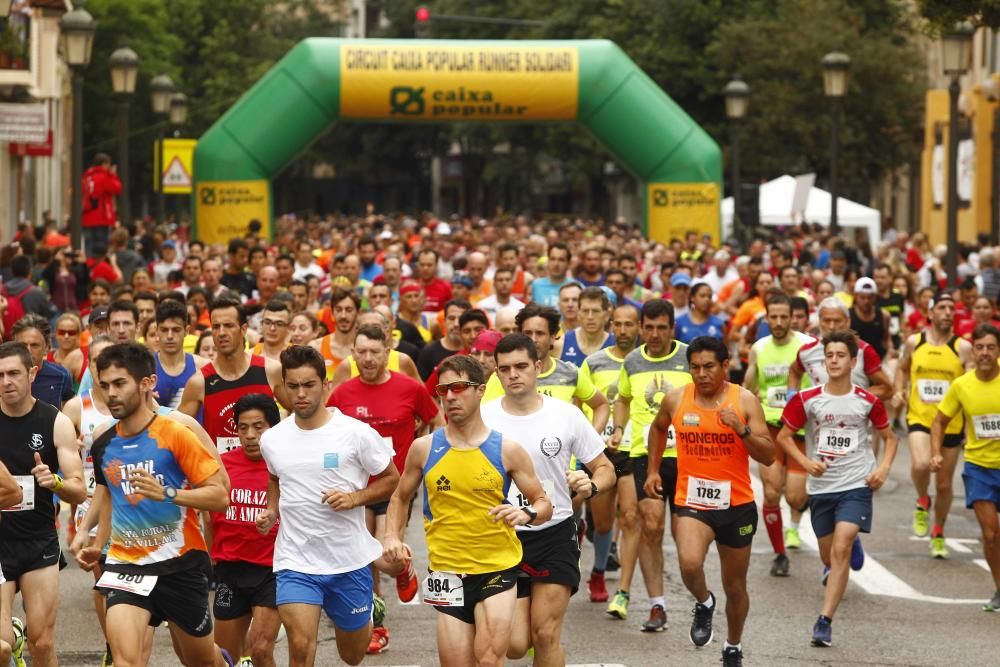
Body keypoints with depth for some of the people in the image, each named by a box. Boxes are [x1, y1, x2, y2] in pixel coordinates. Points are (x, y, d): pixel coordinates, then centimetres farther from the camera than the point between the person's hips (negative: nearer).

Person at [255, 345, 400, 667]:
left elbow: (390, 479, 0)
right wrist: (271, 512, 3)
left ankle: (369, 612, 50)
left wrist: (354, 498, -17)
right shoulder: (272, 439, 1)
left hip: (350, 560, -1)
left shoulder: (357, 433, -10)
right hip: (295, 562, 1)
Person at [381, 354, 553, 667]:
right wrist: (392, 536, -1)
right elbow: (401, 497, 16)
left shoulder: (507, 449, -4)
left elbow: (544, 504, 2)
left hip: (498, 569, -2)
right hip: (448, 571, 2)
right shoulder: (424, 448, 1)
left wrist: (527, 513, -20)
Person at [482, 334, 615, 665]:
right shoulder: (482, 418, -4)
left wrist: (590, 485, -19)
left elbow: (606, 469, 3)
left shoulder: (566, 415, -4)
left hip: (556, 535, 0)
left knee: (545, 636, -6)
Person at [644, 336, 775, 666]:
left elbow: (768, 457, -10)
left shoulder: (745, 401, -8)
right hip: (692, 502, 0)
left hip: (736, 505, 0)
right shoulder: (676, 400, -3)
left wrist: (742, 430, -25)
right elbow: (658, 428, 21)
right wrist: (652, 470, 16)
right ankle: (704, 604, 6)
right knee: (689, 564, -28)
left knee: (735, 587, 13)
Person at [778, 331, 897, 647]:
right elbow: (783, 435, 5)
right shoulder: (807, 399, -3)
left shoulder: (868, 401, -2)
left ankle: (824, 621, -20)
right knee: (828, 555, 13)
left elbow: (889, 437, 11)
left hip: (857, 485, -2)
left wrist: (883, 468, -5)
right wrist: (806, 462, -10)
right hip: (821, 487, 3)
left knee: (841, 549, -18)